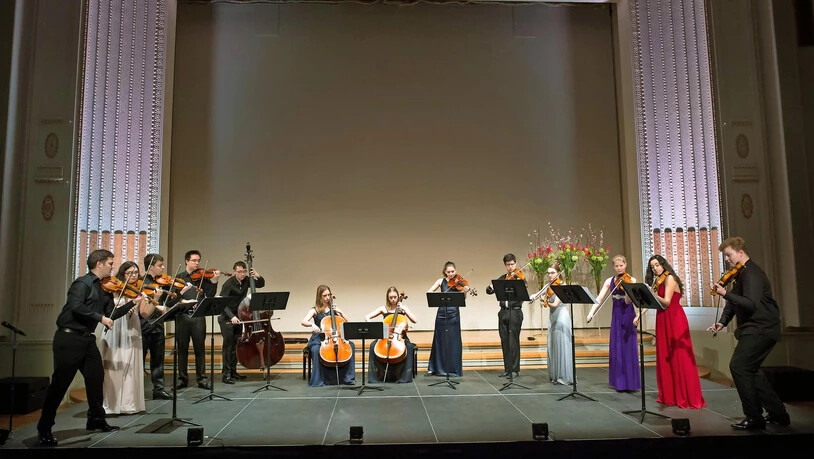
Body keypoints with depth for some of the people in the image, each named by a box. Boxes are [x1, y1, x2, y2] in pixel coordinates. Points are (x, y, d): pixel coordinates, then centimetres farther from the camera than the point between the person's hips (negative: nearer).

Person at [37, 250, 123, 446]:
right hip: (70, 338, -9)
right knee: (60, 383, -4)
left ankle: (96, 419, 29)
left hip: (87, 339, 9)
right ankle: (44, 430, 7)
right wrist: (100, 317, -23)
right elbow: (75, 307, -27)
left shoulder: (102, 287, 12)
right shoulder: (82, 283, -12)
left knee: (96, 377, 14)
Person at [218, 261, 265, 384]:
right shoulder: (229, 284, -20)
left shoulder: (246, 281, -2)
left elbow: (261, 284, 11)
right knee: (228, 344, -9)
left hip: (238, 317, 6)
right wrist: (232, 316, -39)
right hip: (227, 318, -6)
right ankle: (226, 374, -5)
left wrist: (257, 276, -11)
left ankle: (233, 371, 19)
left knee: (236, 344, 9)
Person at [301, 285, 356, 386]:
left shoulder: (333, 308, 11)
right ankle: (318, 380, -21)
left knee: (351, 345, -21)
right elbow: (304, 322, -13)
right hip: (319, 338, -3)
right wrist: (312, 325, -34)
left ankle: (347, 377, -13)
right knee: (315, 349, -36)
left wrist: (340, 312, -6)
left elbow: (347, 322, 9)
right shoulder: (315, 310, 3)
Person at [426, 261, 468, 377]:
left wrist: (465, 292, -27)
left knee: (453, 341, 1)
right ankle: (434, 368, 19)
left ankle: (453, 369, 10)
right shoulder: (441, 281, 7)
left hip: (453, 314, -2)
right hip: (442, 313, 2)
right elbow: (429, 292, 0)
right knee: (439, 340, 9)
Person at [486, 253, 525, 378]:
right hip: (503, 312, 5)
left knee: (513, 342, -3)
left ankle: (515, 370, 5)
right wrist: (491, 287, -15)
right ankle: (507, 369, 17)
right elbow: (489, 291, 8)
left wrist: (515, 278, -34)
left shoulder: (519, 278, -2)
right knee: (505, 342, 8)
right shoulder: (501, 279, 13)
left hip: (515, 312, -5)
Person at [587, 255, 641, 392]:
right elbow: (599, 298, 0)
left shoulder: (631, 280, -5)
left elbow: (628, 301, -15)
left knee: (628, 348, -3)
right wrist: (591, 312, -12)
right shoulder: (609, 281, 5)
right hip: (616, 316, 4)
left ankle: (630, 381, 4)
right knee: (617, 348, 6)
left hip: (628, 315, -4)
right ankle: (619, 381, 14)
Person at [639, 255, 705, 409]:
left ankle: (688, 397, 0)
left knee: (679, 357, -5)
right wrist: (638, 315, 2)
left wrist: (654, 295, -35)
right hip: (663, 321, 8)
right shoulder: (658, 281, 15)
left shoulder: (669, 278, -9)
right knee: (665, 358, 9)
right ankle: (669, 395, 16)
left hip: (674, 320, -8)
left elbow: (666, 302, -19)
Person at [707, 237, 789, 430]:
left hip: (760, 329, -11)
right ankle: (778, 414, 26)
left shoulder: (751, 273, -17)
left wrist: (725, 294, -38)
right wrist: (722, 322, 2)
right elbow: (735, 302, 15)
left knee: (738, 366, -13)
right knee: (749, 369, 17)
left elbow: (751, 304, -29)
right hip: (755, 328, 11)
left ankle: (754, 417, -4)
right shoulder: (741, 274, 14)